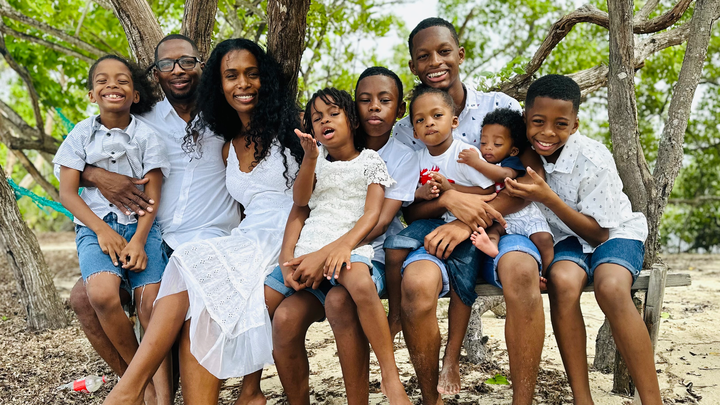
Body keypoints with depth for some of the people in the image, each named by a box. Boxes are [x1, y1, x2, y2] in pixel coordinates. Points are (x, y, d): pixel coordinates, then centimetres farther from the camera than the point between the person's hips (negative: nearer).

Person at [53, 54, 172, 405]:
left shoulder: (146, 136, 3)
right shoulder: (82, 134, 5)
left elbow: (152, 195, -1)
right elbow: (67, 192, 1)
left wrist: (138, 241, -15)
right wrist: (102, 231, -12)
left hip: (141, 226, 0)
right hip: (95, 225, 0)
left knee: (151, 303, -20)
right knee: (102, 293, -27)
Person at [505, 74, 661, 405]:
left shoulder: (594, 159, -23)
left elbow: (598, 232, -18)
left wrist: (548, 198, -31)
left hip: (616, 232, -3)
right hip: (568, 238, 3)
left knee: (611, 288, -36)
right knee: (562, 281, -32)